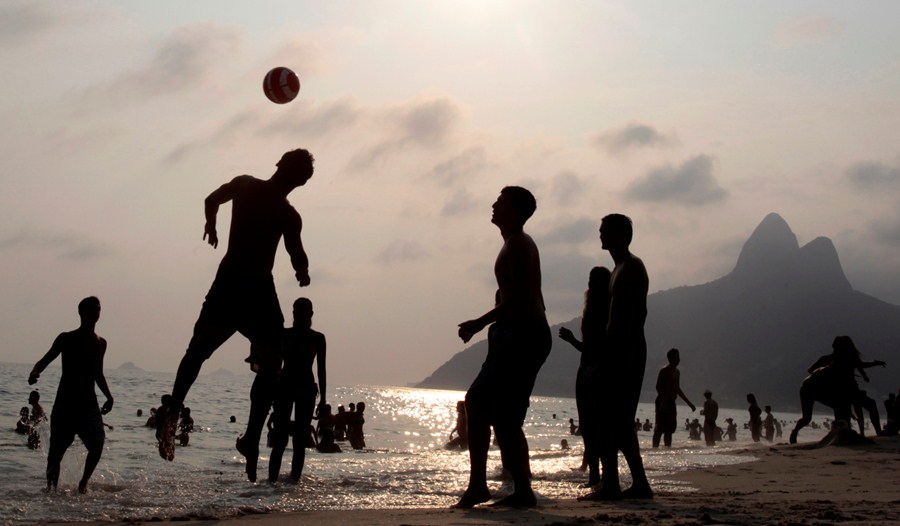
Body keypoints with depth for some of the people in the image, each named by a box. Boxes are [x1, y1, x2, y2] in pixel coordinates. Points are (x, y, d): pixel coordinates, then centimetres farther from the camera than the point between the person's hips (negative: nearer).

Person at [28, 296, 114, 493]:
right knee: (56, 450, 0)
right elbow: (46, 360, -7)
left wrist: (108, 395, 10)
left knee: (98, 442, -18)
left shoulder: (101, 343, 12)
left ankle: (84, 481, 0)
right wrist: (35, 372, -29)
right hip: (65, 403, -2)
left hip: (89, 403, 2)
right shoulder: (66, 339, 0)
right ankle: (51, 487, 17)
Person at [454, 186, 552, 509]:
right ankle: (477, 485, 14)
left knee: (504, 418, -9)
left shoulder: (517, 244, -11)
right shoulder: (519, 243, 20)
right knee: (477, 402, 11)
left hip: (523, 336, -11)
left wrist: (481, 323, -19)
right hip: (517, 336, 11)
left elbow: (520, 298, -21)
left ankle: (523, 492, -3)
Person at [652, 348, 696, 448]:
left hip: (671, 402, 9)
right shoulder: (664, 371, -9)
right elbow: (658, 387, -17)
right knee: (660, 429, -11)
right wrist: (664, 400, -29)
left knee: (670, 429, 8)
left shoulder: (677, 372, 18)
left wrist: (689, 403, 26)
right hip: (663, 402, -9)